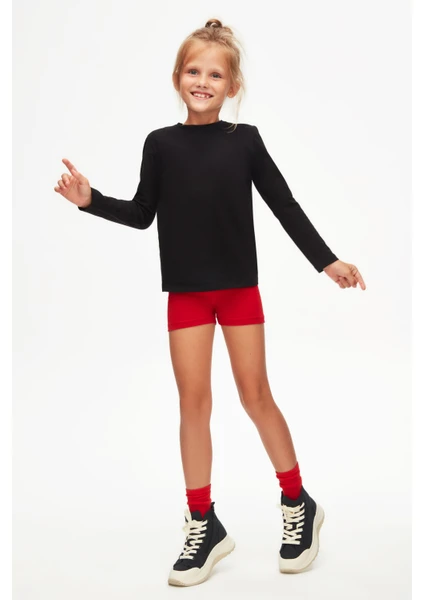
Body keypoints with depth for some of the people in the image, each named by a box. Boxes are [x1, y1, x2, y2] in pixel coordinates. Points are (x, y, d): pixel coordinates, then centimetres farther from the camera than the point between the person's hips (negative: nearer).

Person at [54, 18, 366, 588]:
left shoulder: (244, 140, -4)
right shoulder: (161, 144, -1)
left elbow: (285, 205, -1)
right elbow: (142, 214, 7)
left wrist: (326, 260, -4)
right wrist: (91, 200, -7)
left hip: (239, 288, -1)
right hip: (186, 293, 2)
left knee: (255, 395, 4)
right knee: (194, 401, 4)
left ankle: (299, 506, 23)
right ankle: (204, 526, 17)